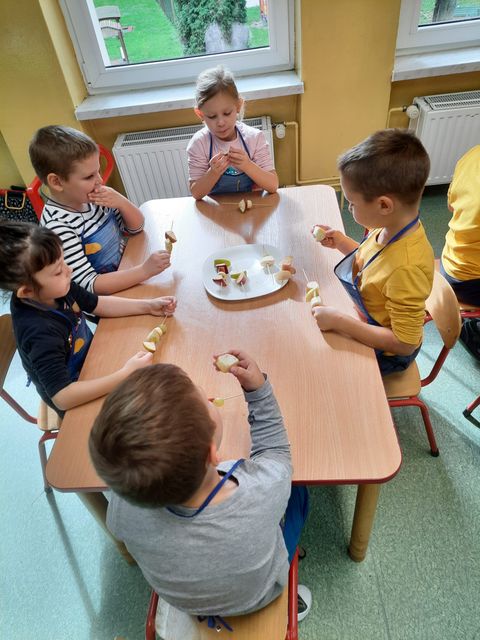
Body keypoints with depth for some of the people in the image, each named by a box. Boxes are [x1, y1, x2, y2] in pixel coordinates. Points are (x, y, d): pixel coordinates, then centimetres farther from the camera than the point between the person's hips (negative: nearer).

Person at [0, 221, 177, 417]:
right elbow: (63, 397, -39)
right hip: (77, 405, -6)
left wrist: (148, 306, -10)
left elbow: (98, 305, -2)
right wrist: (125, 375, -41)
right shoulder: (40, 332, -38)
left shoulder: (57, 288, -17)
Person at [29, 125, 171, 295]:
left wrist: (121, 202, -14)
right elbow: (89, 284, -24)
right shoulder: (57, 226, -22)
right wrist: (145, 270, -32)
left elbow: (136, 227, 7)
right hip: (103, 298, -6)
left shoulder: (90, 197, -5)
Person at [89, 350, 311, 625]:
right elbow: (275, 450, -19)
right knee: (298, 491, 22)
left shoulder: (123, 508, -39)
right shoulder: (264, 488, -45)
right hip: (257, 597, -1)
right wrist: (258, 387, -23)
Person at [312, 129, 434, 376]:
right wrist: (341, 243, -7)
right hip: (362, 323, 7)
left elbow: (405, 343, -32)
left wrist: (339, 321, -34)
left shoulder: (407, 268, -39)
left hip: (382, 353, -7)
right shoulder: (391, 227, -14)